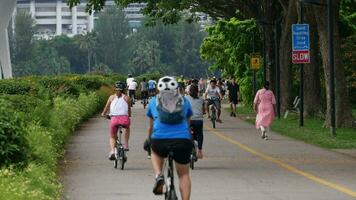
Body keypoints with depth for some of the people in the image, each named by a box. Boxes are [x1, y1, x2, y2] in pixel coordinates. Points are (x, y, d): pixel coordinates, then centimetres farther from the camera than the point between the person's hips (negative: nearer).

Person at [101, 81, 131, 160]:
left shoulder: (112, 97, 12)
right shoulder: (126, 98, 10)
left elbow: (106, 108, 14)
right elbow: (129, 110, 16)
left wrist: (103, 114, 33)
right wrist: (129, 116, 36)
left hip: (114, 119, 0)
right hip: (125, 118, 0)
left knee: (112, 137, 20)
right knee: (127, 127, 37)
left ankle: (112, 150, -7)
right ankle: (126, 145, 29)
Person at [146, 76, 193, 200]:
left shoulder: (153, 101, 18)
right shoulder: (184, 101, 19)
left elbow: (150, 126, 28)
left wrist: (149, 140, 45)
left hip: (160, 140, 0)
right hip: (183, 140, 0)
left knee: (155, 152, 34)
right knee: (184, 174, 16)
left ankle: (158, 174, 8)